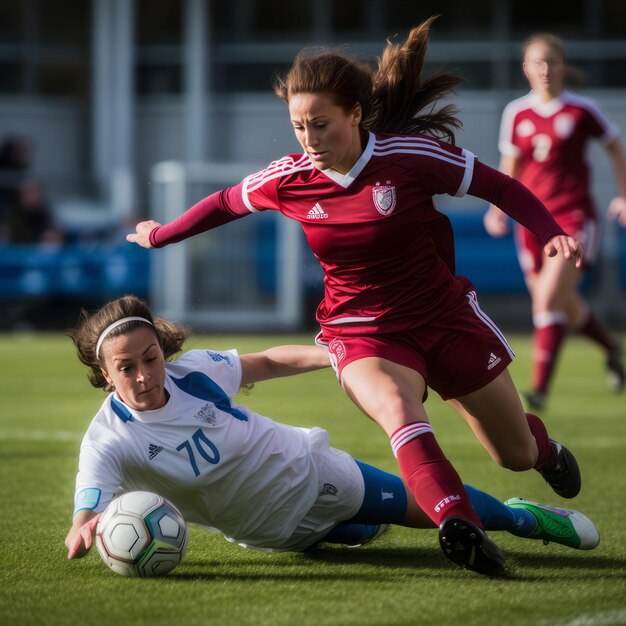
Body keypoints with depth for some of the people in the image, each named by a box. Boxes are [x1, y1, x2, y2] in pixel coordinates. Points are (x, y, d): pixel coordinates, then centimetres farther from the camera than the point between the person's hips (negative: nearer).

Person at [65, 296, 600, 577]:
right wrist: (90, 530, -60)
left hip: (306, 469, 1)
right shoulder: (109, 444, -28)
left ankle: (524, 517, 39)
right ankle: (349, 530, 50)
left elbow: (266, 362, -1)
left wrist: (330, 354, -14)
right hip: (273, 534, -1)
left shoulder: (194, 372, -21)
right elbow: (77, 537, -37)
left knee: (429, 505, 11)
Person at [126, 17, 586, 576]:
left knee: (517, 455, 12)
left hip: (444, 315, 0)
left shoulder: (410, 155, -20)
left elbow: (500, 187, -9)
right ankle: (460, 527, -51)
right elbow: (225, 203, 10)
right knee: (399, 412, -36)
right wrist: (159, 235, 20)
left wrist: (552, 235, -22)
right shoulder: (289, 179, -11)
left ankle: (543, 446, 51)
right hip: (363, 334, 0)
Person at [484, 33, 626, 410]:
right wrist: (499, 207, 2)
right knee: (566, 309, 12)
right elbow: (510, 164, 16)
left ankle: (541, 388, -21)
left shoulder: (581, 110, -5)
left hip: (574, 218, -4)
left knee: (549, 297, -21)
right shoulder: (517, 114, 4)